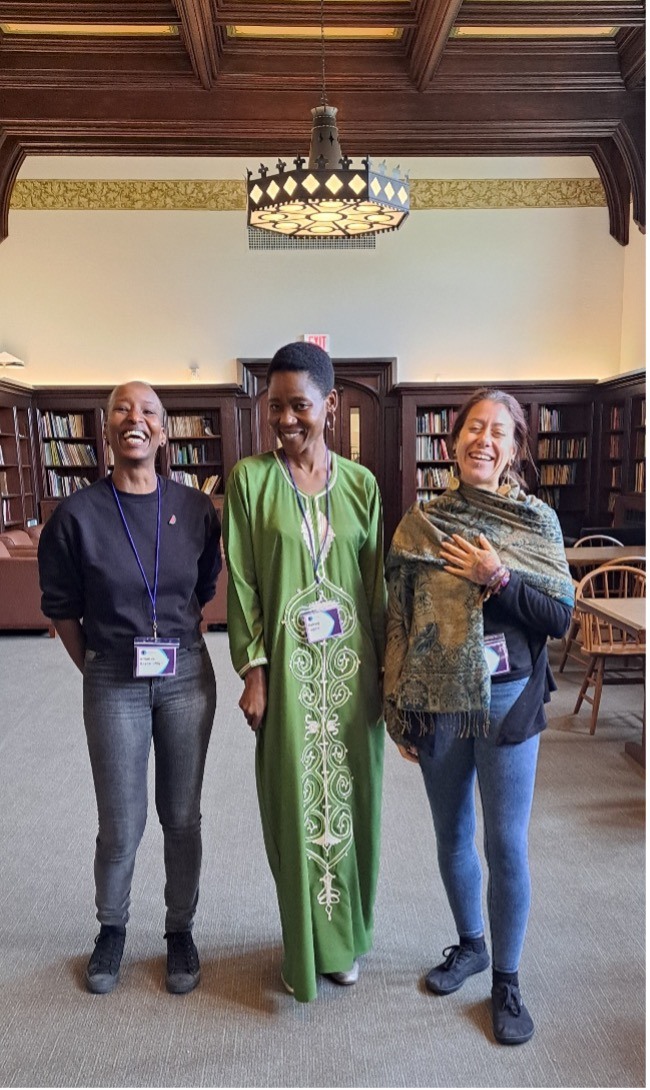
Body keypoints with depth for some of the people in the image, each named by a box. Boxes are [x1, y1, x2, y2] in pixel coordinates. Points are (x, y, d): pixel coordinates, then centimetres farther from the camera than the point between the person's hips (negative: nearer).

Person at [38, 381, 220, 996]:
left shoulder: (195, 509, -4)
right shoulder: (77, 515, -9)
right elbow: (61, 609, 2)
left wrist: (178, 642, 10)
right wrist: (96, 671, 8)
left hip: (187, 675, 2)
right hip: (114, 684, -1)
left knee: (182, 817, 14)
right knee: (121, 826, 10)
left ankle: (180, 931, 38)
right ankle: (111, 929, 40)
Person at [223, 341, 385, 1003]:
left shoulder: (360, 483, 2)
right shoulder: (250, 478, -4)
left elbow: (376, 581, 5)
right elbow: (242, 582, -4)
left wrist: (384, 667, 4)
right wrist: (253, 670, -8)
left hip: (351, 666, 2)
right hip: (288, 667, -2)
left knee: (350, 798, 14)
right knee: (295, 804, 9)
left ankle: (346, 936, 38)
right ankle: (305, 947, 33)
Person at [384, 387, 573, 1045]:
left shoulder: (538, 521, -3)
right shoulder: (420, 523, -2)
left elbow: (560, 618, -6)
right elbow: (398, 617, 1)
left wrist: (497, 578, -19)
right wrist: (398, 711, 1)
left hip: (507, 701, -1)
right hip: (437, 703, 2)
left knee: (506, 844, 7)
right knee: (452, 835, 18)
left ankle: (506, 981, 31)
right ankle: (469, 945, 44)